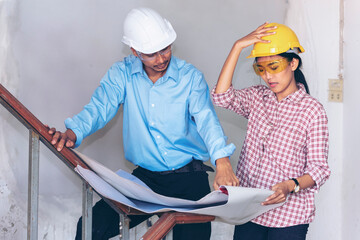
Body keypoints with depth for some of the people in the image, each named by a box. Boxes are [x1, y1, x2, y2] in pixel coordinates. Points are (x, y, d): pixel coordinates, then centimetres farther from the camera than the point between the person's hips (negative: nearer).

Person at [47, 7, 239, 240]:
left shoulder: (190, 77, -3)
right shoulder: (122, 74, 2)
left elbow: (206, 118, -14)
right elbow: (99, 108, -8)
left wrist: (222, 163, -32)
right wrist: (72, 133, -31)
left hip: (188, 176, -1)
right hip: (145, 176, 1)